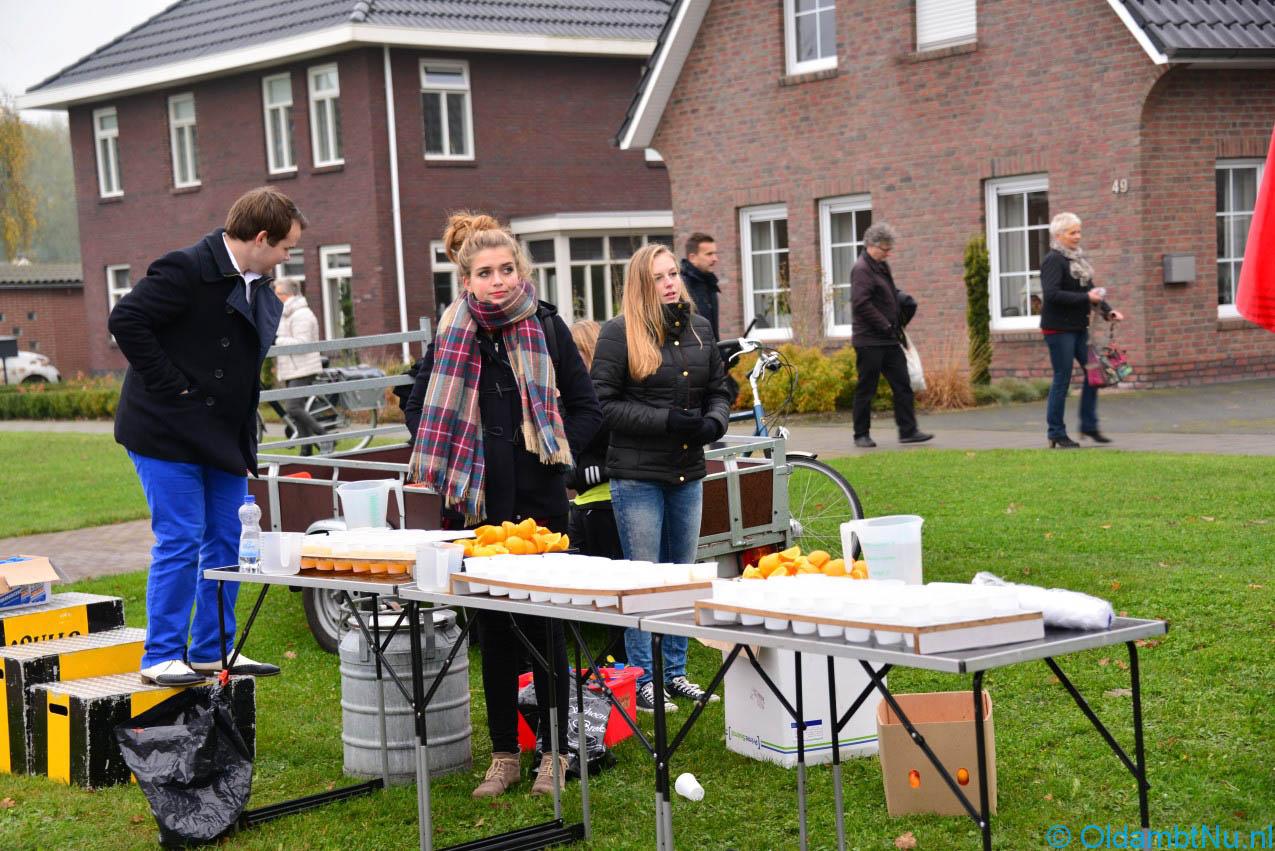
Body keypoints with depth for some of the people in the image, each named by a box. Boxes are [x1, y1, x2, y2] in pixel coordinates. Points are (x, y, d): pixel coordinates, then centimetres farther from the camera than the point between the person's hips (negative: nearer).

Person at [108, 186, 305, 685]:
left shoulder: (256, 287, 12)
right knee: (180, 542, -7)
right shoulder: (186, 270, -15)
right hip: (169, 435, -9)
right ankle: (161, 657, 3)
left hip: (223, 438, 9)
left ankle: (212, 651, 19)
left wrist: (245, 443, 13)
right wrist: (170, 386, -20)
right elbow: (126, 320, -20)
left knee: (226, 542, 9)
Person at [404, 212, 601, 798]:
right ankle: (504, 755, 17)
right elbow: (418, 409, 14)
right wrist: (450, 464, 2)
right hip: (478, 502, 2)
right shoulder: (452, 334, 3)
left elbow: (586, 408, 5)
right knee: (493, 628, 8)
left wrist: (556, 453, -6)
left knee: (544, 624, 4)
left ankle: (554, 753, 14)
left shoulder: (547, 327, -1)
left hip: (540, 501, -2)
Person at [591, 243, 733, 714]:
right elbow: (604, 403, -11)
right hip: (637, 475, -6)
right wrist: (668, 420, -18)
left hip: (688, 472, 6)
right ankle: (642, 683, 8)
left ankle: (676, 673, 24)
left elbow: (719, 389, 16)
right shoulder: (620, 332, -8)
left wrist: (713, 422, -6)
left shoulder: (699, 328, 9)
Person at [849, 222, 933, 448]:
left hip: (889, 340, 9)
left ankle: (908, 431, 6)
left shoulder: (882, 266, 16)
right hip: (869, 341, -9)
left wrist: (903, 299, 8)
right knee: (866, 389, -1)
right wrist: (886, 326, -18)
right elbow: (861, 304, -21)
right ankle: (861, 435, 8)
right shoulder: (862, 269, -13)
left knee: (903, 385, 4)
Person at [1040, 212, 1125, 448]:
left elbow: (1090, 289, 17)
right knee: (1062, 378, -3)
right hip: (1059, 328, -8)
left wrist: (1108, 311, 3)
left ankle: (1089, 425, 17)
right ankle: (1056, 435, 6)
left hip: (1079, 327, 8)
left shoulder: (1079, 259, 13)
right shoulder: (1053, 260, -12)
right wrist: (1086, 298, -23)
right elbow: (1051, 295, -23)